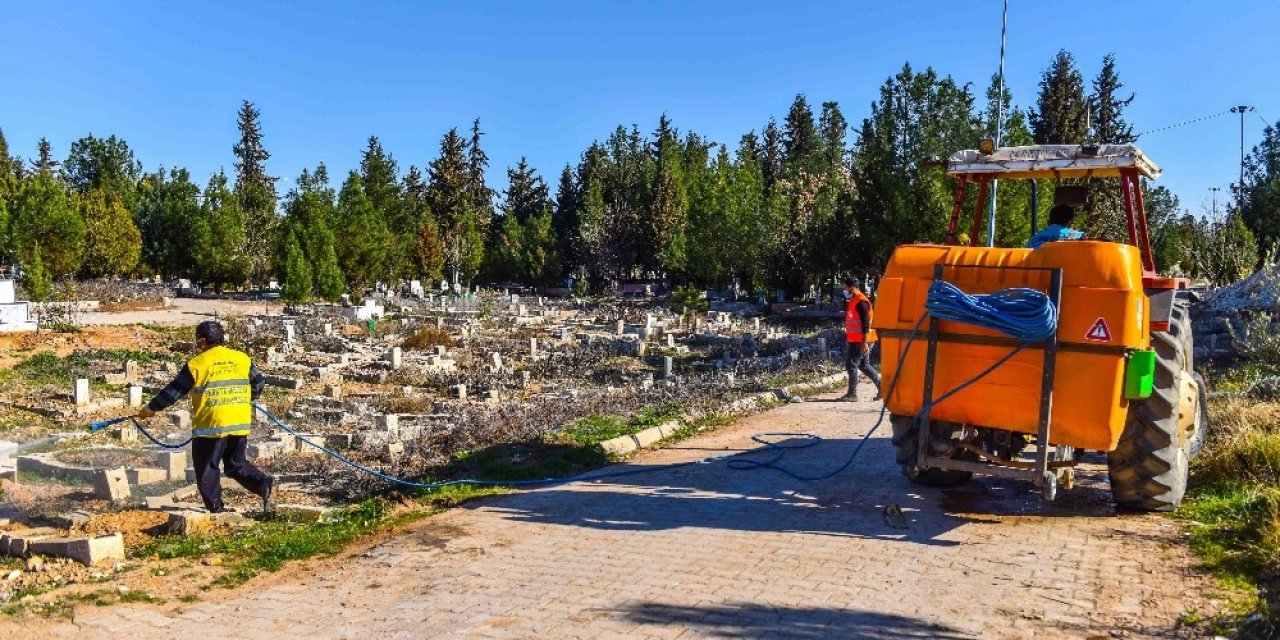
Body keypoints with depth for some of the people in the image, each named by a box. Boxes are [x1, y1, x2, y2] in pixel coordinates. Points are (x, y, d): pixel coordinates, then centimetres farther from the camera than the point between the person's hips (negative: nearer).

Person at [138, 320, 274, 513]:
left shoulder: (197, 364, -4)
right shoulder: (242, 359, 6)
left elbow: (174, 391, 2)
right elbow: (259, 383, 14)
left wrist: (151, 408, 15)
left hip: (211, 425, -5)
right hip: (240, 425, 5)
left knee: (206, 467, 10)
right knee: (236, 464, 17)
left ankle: (216, 506, 9)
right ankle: (264, 484, -3)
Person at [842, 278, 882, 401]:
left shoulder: (861, 302, -15)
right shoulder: (852, 301, 15)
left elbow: (866, 324, -19)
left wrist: (865, 343, -22)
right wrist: (847, 336, 23)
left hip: (860, 341, -10)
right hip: (854, 340, 10)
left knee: (851, 364, -6)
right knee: (863, 365, 14)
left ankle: (852, 394, -1)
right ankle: (881, 384, 20)